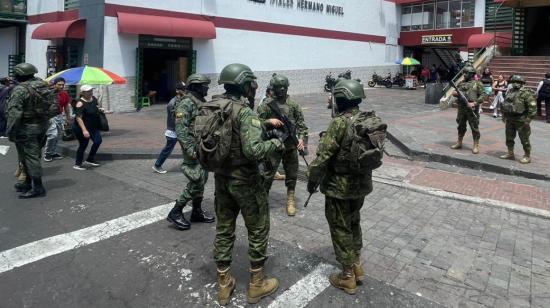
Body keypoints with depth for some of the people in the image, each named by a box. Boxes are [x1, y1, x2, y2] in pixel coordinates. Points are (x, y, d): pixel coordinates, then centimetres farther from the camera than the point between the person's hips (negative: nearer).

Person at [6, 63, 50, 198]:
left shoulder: (20, 90, -17)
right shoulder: (44, 86, 6)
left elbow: (14, 113, -20)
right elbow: (51, 108, 10)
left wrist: (11, 132, -14)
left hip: (26, 128, -8)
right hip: (42, 126, 8)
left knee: (30, 157, -1)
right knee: (33, 155, 17)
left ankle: (38, 188, 1)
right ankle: (28, 183, 29)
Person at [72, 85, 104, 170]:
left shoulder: (94, 99, 0)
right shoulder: (80, 103, -23)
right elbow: (78, 118, -25)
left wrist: (99, 109, -2)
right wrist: (84, 130, -32)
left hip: (93, 126, 8)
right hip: (81, 127, -8)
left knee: (98, 141, 8)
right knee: (83, 144, -1)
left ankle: (90, 159, 26)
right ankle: (77, 164, 16)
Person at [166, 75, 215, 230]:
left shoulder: (202, 102, 14)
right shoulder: (186, 103, -13)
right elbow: (180, 128, -20)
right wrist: (190, 149, -26)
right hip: (194, 147, -9)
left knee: (202, 181, 13)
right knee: (196, 182, -9)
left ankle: (197, 212, 24)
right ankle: (175, 212, 2)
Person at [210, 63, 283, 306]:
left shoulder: (211, 108, 3)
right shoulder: (245, 112, -20)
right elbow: (253, 150, -30)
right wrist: (275, 142, -11)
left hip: (221, 178, 7)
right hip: (244, 181, -7)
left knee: (224, 229, 17)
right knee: (258, 230, 11)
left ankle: (224, 285, 29)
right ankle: (257, 285, 24)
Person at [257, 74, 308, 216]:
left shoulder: (293, 105, 3)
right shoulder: (266, 105, -3)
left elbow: (301, 124, 3)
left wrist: (302, 138, -10)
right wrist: (269, 121, -19)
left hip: (291, 146, 2)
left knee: (292, 174, 9)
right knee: (267, 174, 4)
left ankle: (290, 200, 24)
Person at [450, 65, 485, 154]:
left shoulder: (477, 84, -1)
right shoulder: (462, 84, 13)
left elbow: (482, 95, -6)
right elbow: (456, 93, 18)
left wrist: (474, 103, -18)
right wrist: (456, 93, -7)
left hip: (472, 109, -5)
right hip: (461, 108, 5)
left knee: (474, 127, -1)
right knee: (461, 126, 14)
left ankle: (476, 146, 5)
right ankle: (459, 143, 26)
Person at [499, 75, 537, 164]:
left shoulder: (526, 93, -13)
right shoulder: (510, 92, 11)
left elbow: (532, 106, -17)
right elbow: (505, 104, 22)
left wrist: (528, 119, -19)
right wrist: (504, 115, 18)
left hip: (521, 120, -7)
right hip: (510, 119, 8)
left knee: (524, 139, 0)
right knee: (509, 137, 15)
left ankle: (527, 156, 10)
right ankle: (510, 153, 29)